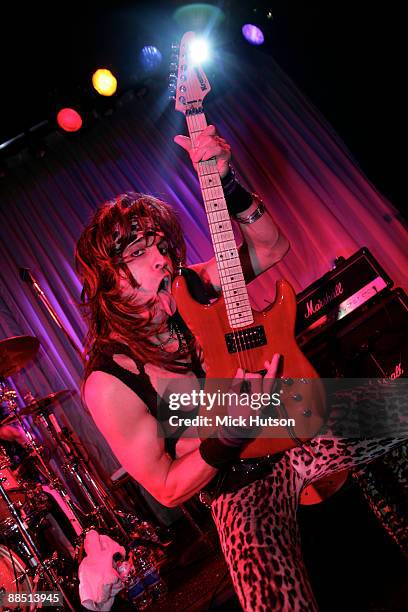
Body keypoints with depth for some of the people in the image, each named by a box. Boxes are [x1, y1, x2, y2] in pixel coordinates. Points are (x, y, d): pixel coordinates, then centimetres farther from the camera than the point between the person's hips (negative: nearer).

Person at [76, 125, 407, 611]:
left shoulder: (188, 288, -7)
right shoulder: (110, 386, -20)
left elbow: (270, 247, -4)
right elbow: (167, 489, -13)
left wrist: (225, 181, -18)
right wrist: (230, 433, -29)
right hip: (242, 487, -4)